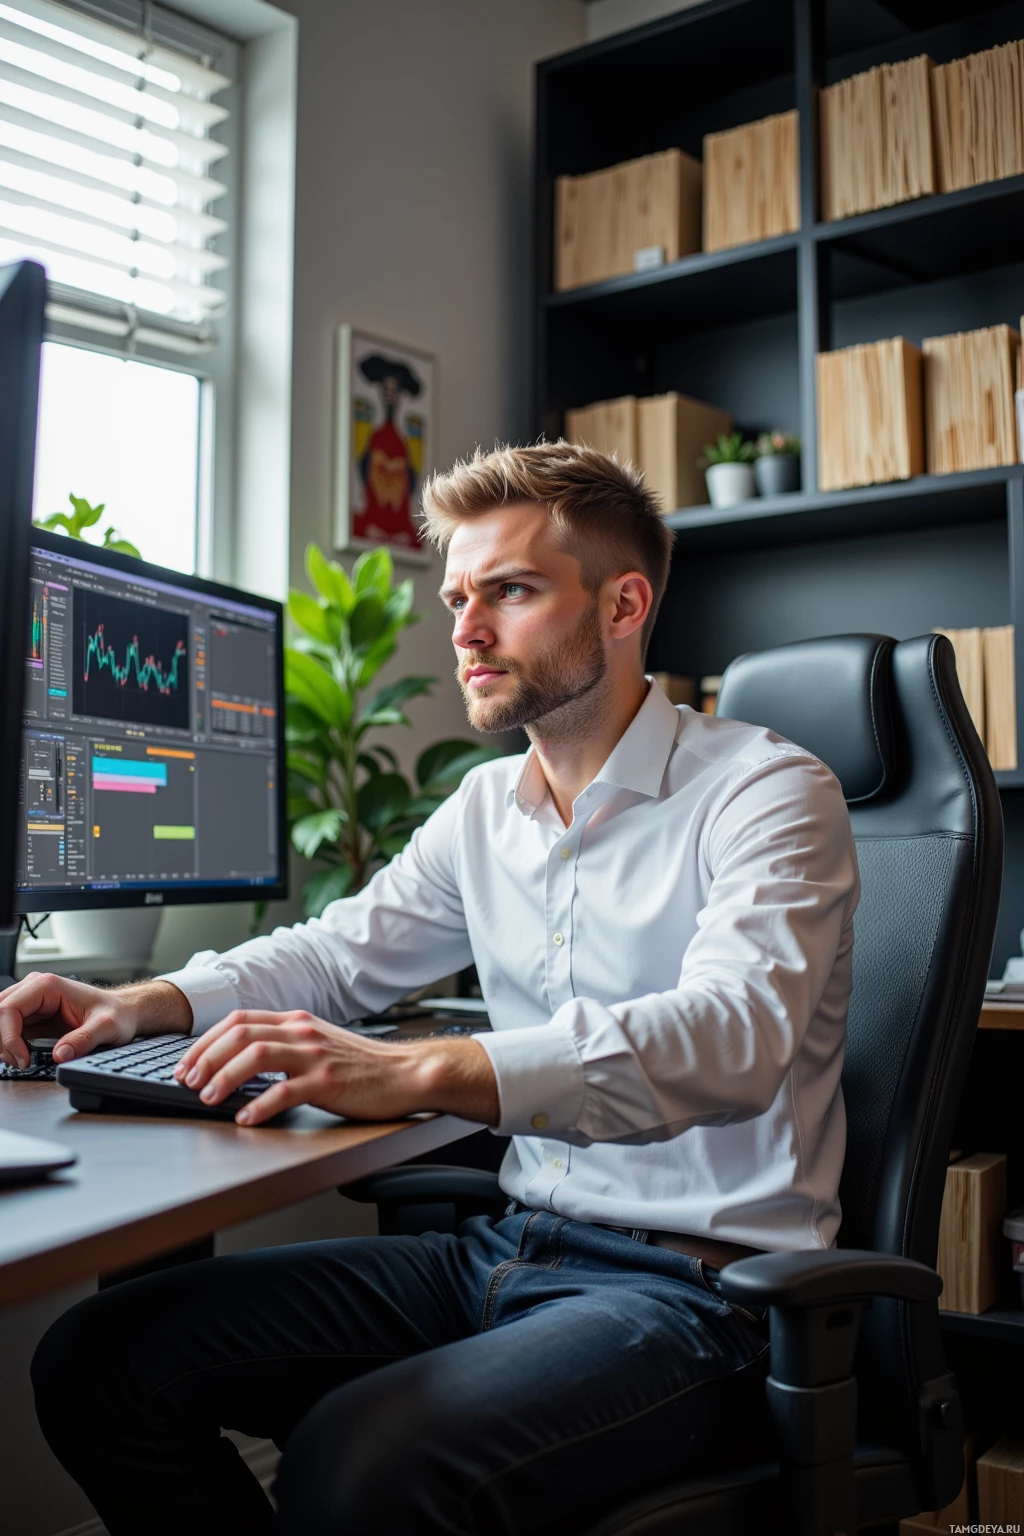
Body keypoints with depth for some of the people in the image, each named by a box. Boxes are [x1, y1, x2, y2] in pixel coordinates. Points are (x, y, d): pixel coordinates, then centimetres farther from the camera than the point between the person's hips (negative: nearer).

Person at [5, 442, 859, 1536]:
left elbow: (733, 1037, -28)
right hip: (510, 1248, 7)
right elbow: (339, 952, 22)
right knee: (96, 1362, -3)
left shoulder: (768, 792, -11)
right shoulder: (485, 809, 12)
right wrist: (142, 1004, 4)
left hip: (702, 1285, -6)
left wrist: (419, 1072, -40)